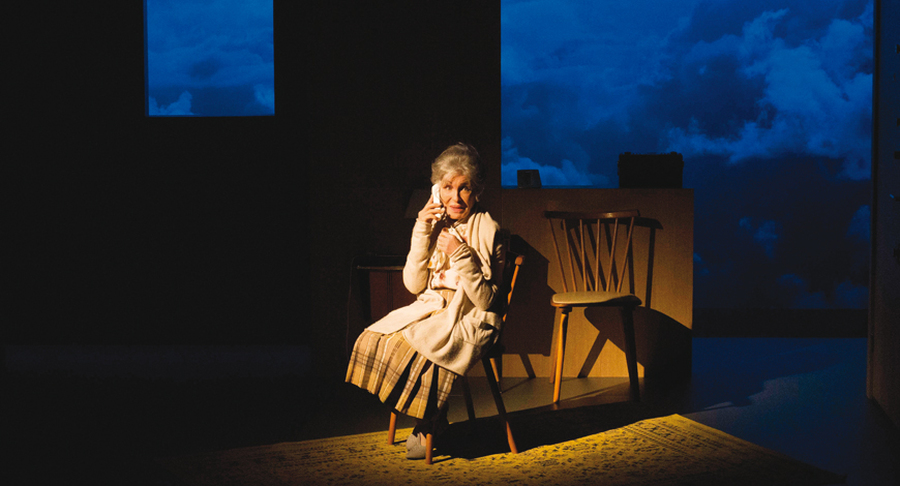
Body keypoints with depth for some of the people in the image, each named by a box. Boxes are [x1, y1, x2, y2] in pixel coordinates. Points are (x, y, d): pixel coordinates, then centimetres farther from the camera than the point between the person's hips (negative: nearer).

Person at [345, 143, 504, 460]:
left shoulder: (487, 231, -8)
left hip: (470, 318, -6)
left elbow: (486, 300, -12)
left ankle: (430, 425, -2)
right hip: (431, 309, 6)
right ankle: (430, 420, -2)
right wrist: (422, 232, -8)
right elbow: (413, 284, 0)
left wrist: (460, 255, -21)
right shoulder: (435, 225, 8)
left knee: (414, 348, -29)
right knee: (374, 339, -16)